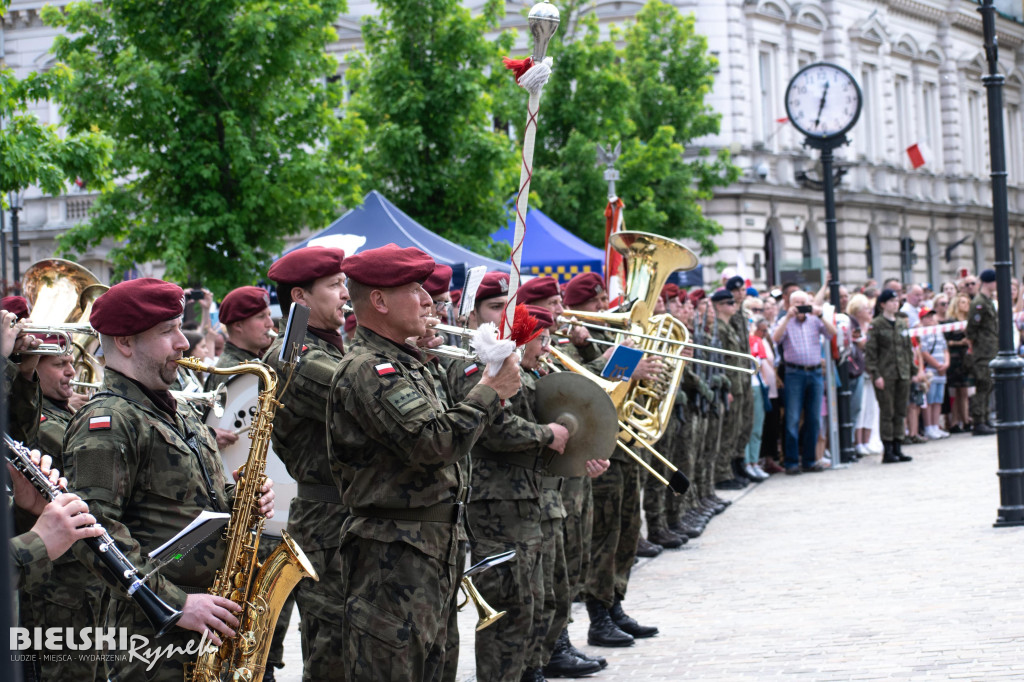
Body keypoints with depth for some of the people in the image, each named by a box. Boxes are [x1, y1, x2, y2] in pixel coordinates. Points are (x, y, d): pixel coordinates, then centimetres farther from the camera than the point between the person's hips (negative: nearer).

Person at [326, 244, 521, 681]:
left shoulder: (405, 363, 17)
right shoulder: (366, 369, -17)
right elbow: (432, 441, -26)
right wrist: (491, 392, -15)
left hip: (433, 552, 10)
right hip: (392, 559, -10)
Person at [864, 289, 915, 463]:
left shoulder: (902, 323, 13)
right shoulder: (876, 325, -5)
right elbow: (870, 351, -9)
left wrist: (911, 370, 13)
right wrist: (875, 374, -15)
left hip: (903, 374, 6)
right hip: (885, 375, -6)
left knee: (900, 412, 7)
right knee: (887, 413, -4)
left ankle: (897, 448, 13)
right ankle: (888, 451, -1)